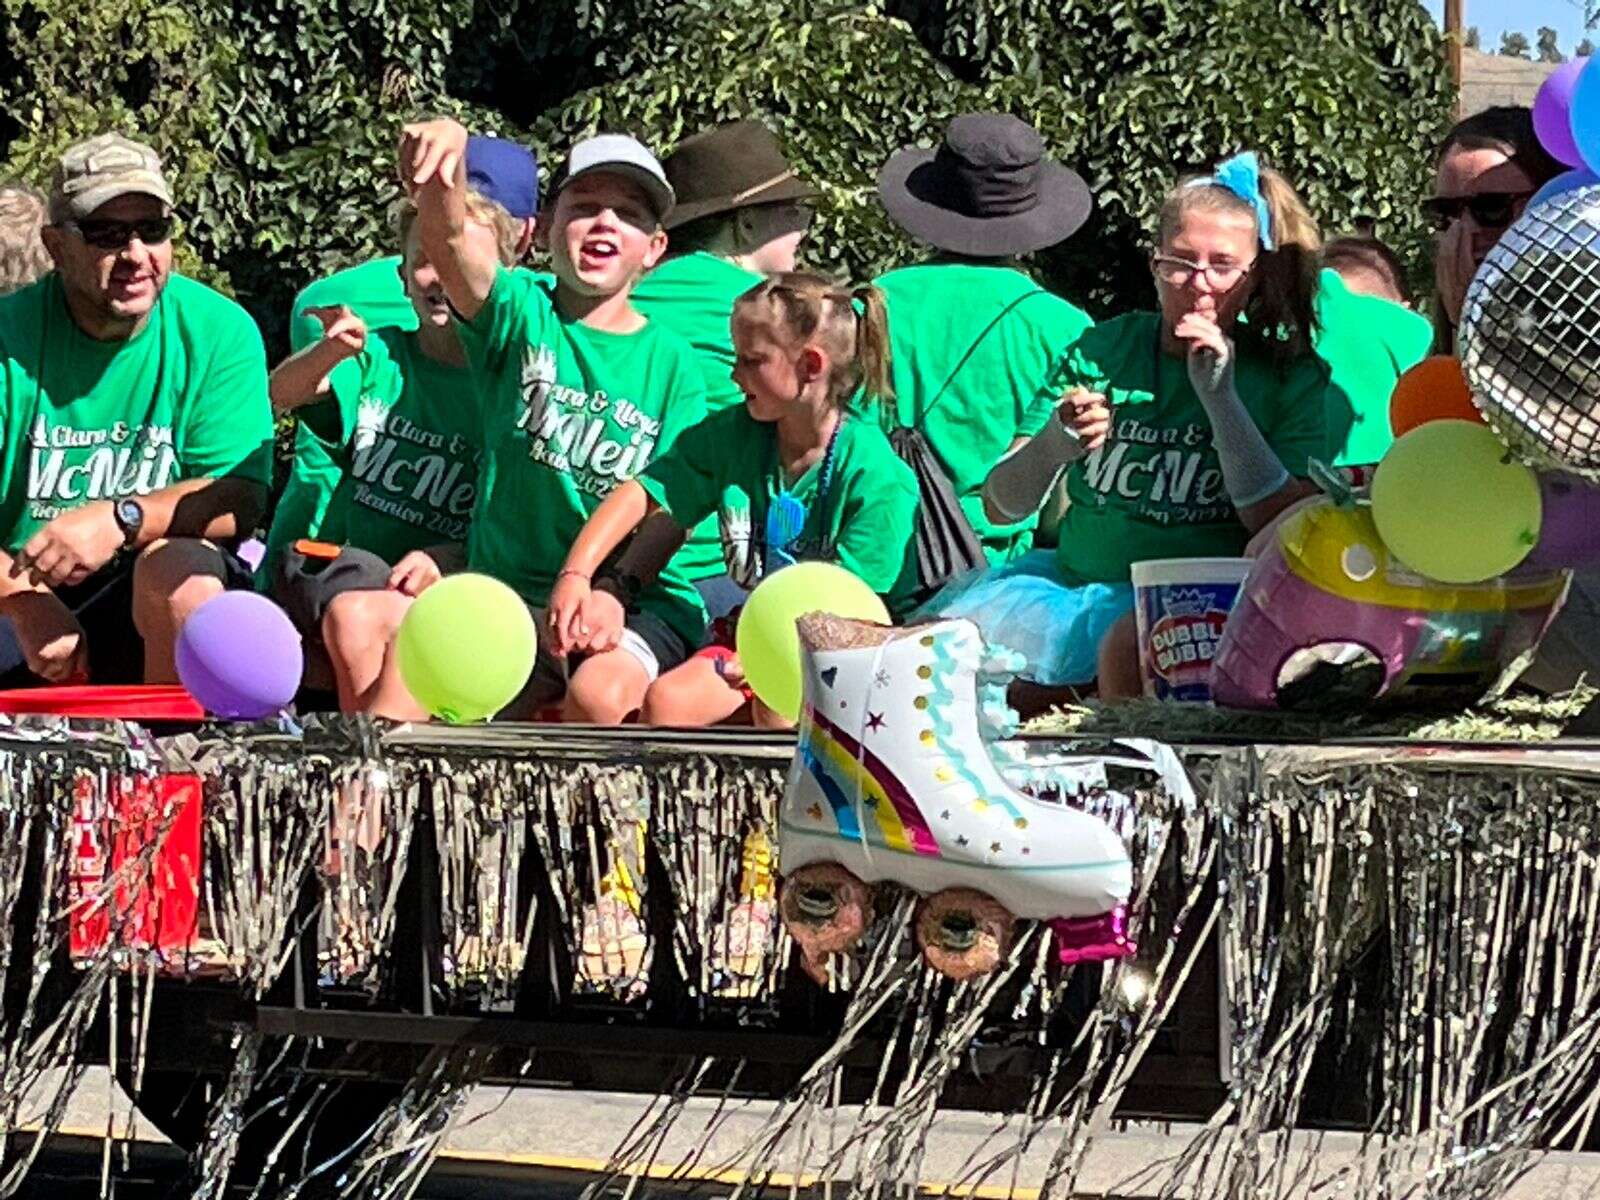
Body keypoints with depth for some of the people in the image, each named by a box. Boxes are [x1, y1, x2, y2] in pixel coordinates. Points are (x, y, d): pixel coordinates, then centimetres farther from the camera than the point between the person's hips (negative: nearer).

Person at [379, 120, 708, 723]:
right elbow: (446, 239, -16)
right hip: (507, 596, 1)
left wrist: (608, 588, -20)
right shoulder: (520, 314, 4)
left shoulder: (673, 365, 5)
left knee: (601, 691, -32)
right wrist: (446, 154, -39)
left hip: (636, 601, -1)